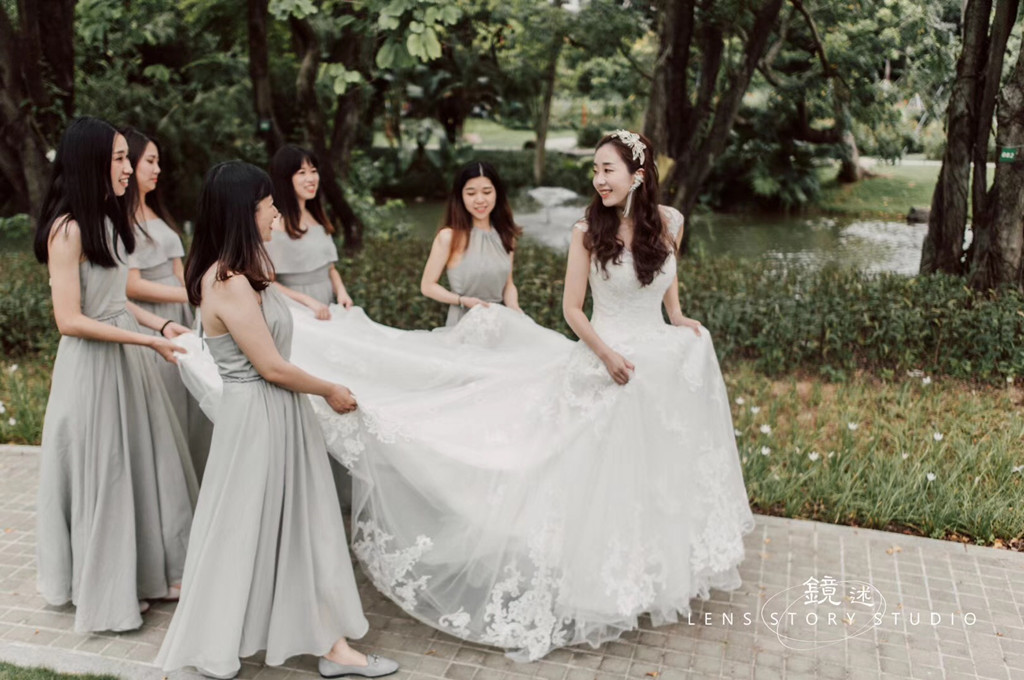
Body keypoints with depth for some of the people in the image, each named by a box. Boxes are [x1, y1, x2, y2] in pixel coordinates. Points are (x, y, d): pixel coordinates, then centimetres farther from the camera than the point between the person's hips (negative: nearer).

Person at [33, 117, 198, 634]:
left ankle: (143, 573, 32)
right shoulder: (68, 229, -18)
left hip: (125, 356, 8)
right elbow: (69, 319, -21)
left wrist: (159, 323, 3)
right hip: (92, 364, -8)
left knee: (138, 464, 16)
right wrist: (147, 340, -21)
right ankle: (105, 593, 21)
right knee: (101, 474, 4)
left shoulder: (108, 219, 9)